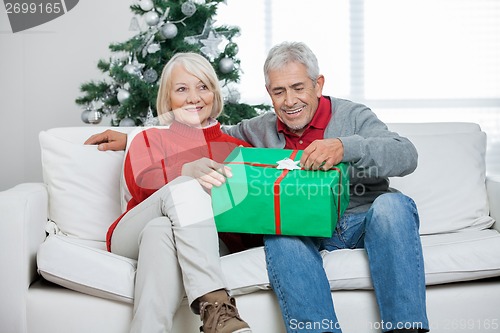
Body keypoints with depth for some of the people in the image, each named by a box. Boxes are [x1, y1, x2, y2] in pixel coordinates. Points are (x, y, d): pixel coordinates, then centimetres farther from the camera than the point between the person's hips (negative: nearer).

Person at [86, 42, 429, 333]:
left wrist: (344, 147, -30)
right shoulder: (260, 130, 14)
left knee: (392, 205, -33)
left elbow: (406, 155, -12)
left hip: (361, 219, -1)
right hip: (304, 228, 1)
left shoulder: (351, 115, 4)